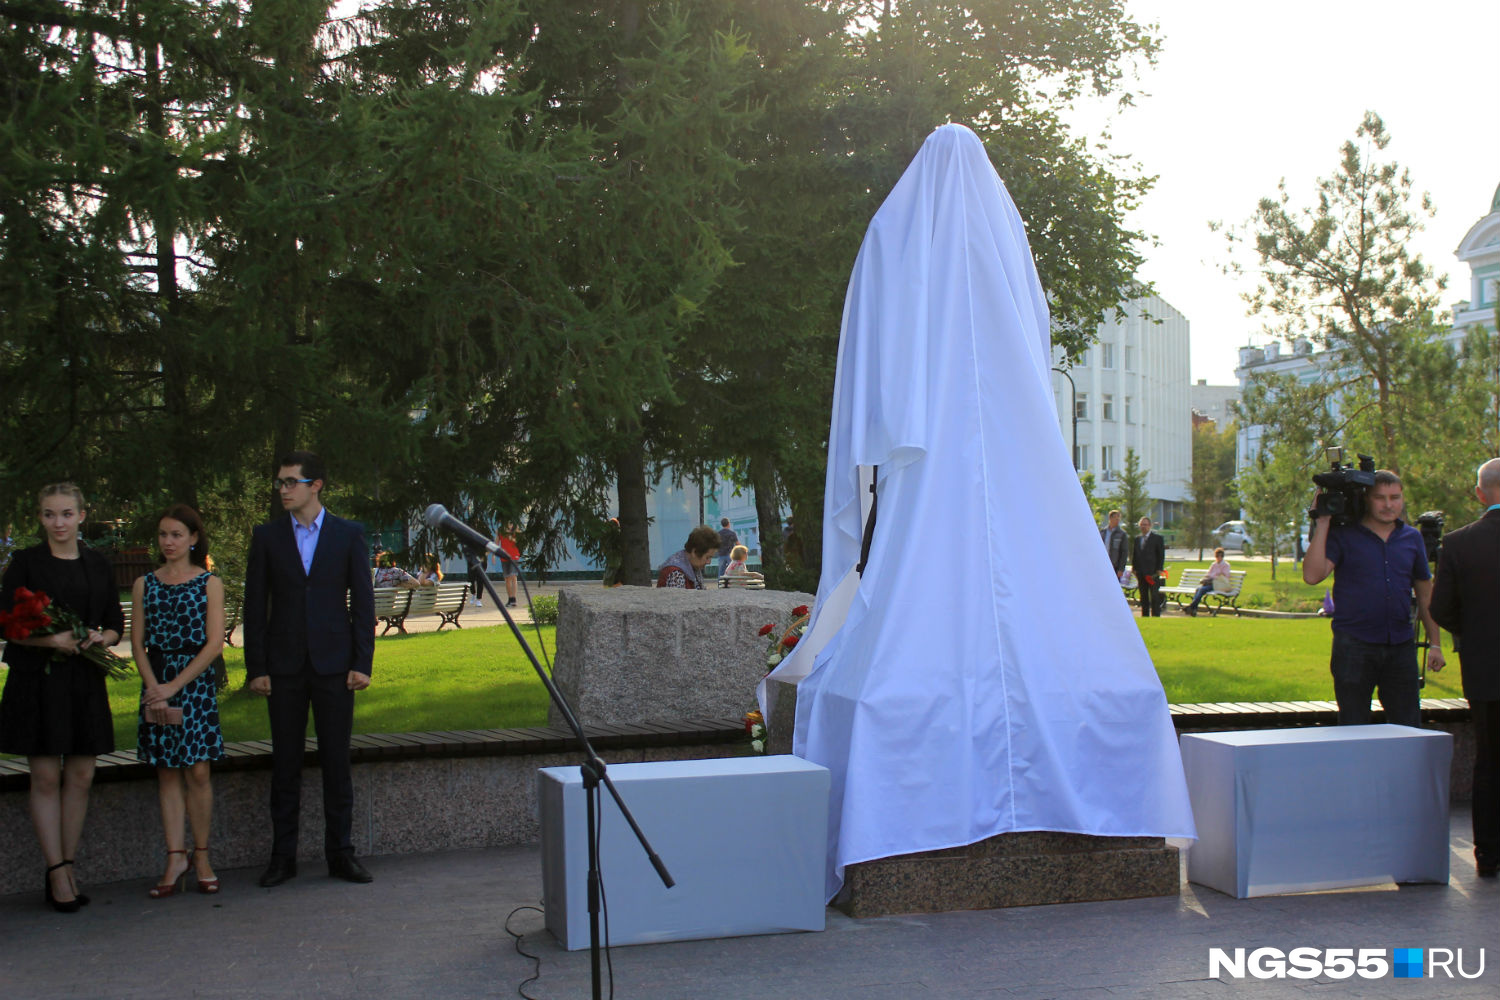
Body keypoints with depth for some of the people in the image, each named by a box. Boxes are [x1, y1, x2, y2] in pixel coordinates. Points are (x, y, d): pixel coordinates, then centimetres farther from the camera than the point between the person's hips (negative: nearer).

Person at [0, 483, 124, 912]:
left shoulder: (97, 564, 10)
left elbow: (117, 624, 13)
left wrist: (100, 638, -9)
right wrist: (52, 640, -19)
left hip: (85, 682, 4)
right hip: (37, 680, -4)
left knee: (80, 777, 4)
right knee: (46, 777, -3)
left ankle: (65, 869, 12)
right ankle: (57, 873, 2)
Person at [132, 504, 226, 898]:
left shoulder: (210, 583, 1)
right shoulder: (145, 584, 10)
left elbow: (214, 643, -6)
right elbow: (137, 643, 6)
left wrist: (175, 686, -11)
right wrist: (153, 687, -9)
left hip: (196, 681, -3)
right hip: (156, 684, 3)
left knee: (197, 772, -5)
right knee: (167, 773, 3)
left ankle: (201, 855, 7)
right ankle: (176, 858, 6)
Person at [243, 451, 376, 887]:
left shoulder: (349, 535, 4)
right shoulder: (267, 536, 5)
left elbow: (362, 601, 3)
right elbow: (255, 606, 5)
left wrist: (362, 663, -4)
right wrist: (256, 667, -1)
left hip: (333, 664, -1)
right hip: (284, 666, 1)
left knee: (336, 761, 3)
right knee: (285, 764, 6)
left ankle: (340, 854, 12)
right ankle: (283, 857, 13)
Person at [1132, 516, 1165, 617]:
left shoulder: (1157, 538, 0)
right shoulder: (1137, 539, 14)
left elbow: (1161, 555, -2)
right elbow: (1134, 554, 18)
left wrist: (1159, 569, -9)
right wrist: (1134, 568, 8)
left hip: (1153, 572, -5)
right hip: (1140, 572, 5)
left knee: (1154, 596, -5)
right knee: (1143, 596, 9)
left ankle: (1156, 615, -2)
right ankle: (1144, 615, 14)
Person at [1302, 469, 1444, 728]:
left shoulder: (1412, 538, 11)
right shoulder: (1343, 535, -1)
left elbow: (1425, 594, 18)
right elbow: (1312, 576, -15)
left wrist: (1434, 644, 14)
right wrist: (1322, 525, -14)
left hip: (1401, 646, 3)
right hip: (1354, 646, -3)